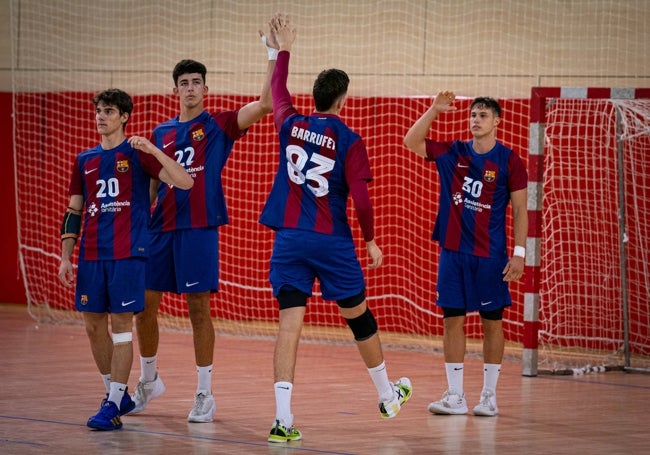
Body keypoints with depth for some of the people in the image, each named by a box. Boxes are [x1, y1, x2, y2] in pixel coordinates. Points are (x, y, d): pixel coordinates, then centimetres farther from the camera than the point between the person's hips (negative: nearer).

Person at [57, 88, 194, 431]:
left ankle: (112, 406, -6)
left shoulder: (137, 154, 0)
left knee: (121, 323, -6)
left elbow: (184, 182, -10)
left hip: (128, 253, -5)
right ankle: (117, 393, 23)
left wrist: (153, 150, -20)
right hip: (92, 254, 5)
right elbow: (73, 212, 17)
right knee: (93, 325, 6)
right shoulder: (85, 161, 14)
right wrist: (65, 257, 10)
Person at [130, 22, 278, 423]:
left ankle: (205, 394, 3)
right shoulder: (161, 133, 13)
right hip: (161, 227, 5)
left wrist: (275, 56, -19)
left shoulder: (219, 126, 0)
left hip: (199, 228, -4)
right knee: (144, 306, 5)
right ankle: (149, 380, 26)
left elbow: (265, 104, -13)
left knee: (199, 308, -4)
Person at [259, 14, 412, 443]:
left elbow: (277, 92, 24)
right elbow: (360, 198, -12)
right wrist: (371, 241, 1)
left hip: (289, 239, 2)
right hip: (332, 242, -2)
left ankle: (284, 418, -15)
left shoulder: (291, 126, 3)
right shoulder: (350, 141, -8)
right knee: (359, 316, 16)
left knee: (290, 323, -4)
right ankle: (389, 395, 35)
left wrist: (284, 49, 37)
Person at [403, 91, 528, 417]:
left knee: (491, 322, 3)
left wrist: (519, 253, -10)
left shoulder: (509, 161, -3)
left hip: (490, 255, -3)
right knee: (452, 320, 2)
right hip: (453, 252, 3)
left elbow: (520, 210, -3)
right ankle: (455, 396, 7)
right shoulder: (452, 153, 6)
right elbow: (411, 142, 0)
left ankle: (489, 395, 11)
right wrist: (434, 110, -11)